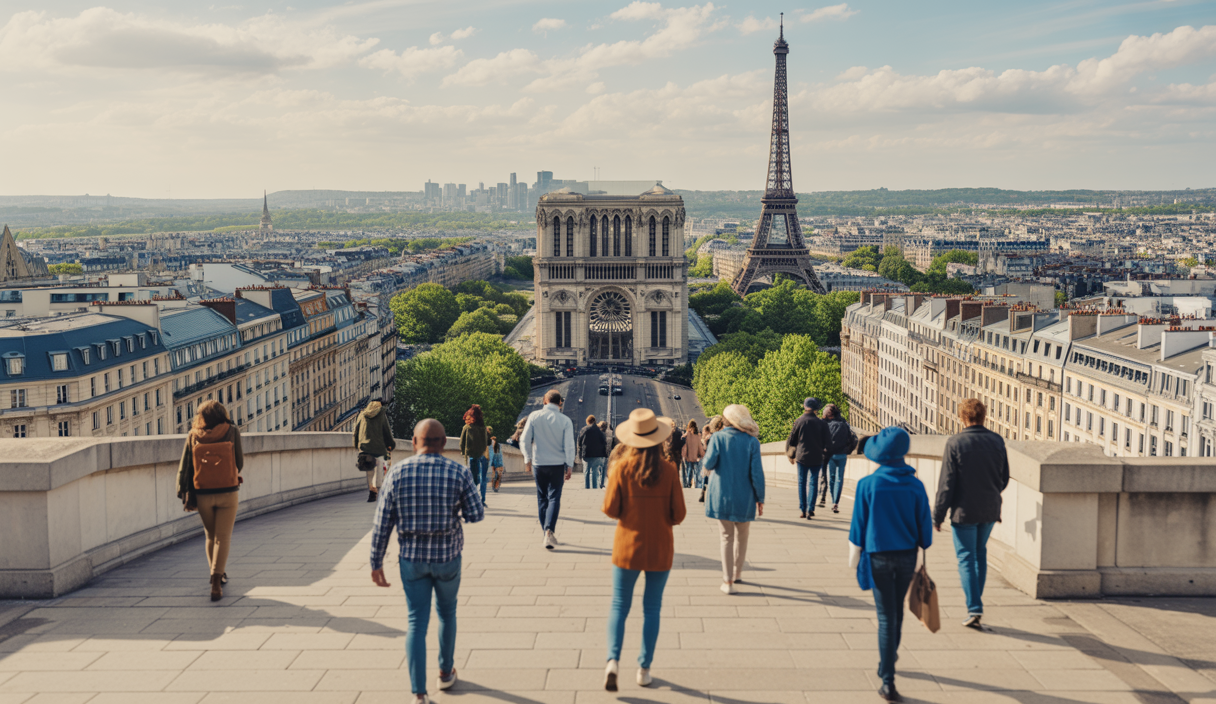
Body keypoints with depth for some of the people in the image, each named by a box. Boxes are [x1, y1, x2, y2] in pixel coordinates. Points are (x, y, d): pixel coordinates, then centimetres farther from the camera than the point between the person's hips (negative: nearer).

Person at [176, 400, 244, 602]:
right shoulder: (232, 432, -5)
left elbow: (184, 468, -2)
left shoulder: (193, 436, -1)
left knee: (211, 536, 21)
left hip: (202, 495, 2)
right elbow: (239, 462, -1)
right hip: (227, 493, -2)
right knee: (223, 538, 1)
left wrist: (186, 496, 4)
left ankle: (217, 576, 36)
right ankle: (216, 582, -11)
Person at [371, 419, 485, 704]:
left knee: (417, 623, 5)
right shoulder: (459, 472, -9)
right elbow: (476, 515, -6)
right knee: (446, 612, 24)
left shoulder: (398, 472, -7)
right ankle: (446, 672, 38)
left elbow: (382, 522, -5)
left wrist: (376, 563, 2)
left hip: (412, 557, 0)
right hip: (448, 556, 0)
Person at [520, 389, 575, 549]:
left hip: (539, 463, 1)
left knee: (542, 498, 13)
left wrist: (527, 459, 11)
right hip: (557, 464, -1)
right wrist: (569, 466, 2)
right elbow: (569, 446, -7)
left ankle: (547, 531, 16)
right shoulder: (565, 421, -7)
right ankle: (549, 530, -16)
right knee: (554, 498, 2)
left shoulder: (534, 416, -4)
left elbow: (524, 440, -2)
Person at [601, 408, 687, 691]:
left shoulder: (621, 468, -10)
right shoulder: (669, 470, -9)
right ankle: (644, 668, 17)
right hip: (660, 550, 0)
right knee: (652, 609, 13)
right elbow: (678, 514, -6)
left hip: (627, 547, 0)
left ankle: (613, 660, -9)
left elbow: (610, 510, -9)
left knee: (619, 607, 9)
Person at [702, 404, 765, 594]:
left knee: (727, 537, 6)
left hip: (721, 496, 0)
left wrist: (705, 465, 12)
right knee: (741, 536, 19)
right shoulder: (752, 442, -5)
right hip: (744, 497, 1)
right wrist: (760, 498, 0)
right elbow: (757, 472, -7)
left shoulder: (718, 438, -6)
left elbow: (708, 464, -12)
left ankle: (728, 581, 2)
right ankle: (737, 573, 33)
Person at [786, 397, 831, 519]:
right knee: (813, 483, 6)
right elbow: (825, 442, 3)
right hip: (816, 458, 0)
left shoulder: (798, 421, -3)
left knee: (802, 483, 10)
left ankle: (803, 509, 9)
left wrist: (791, 456, 14)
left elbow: (791, 440, 2)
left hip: (801, 456, 0)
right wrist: (824, 458, 16)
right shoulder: (821, 423, -3)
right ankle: (810, 510, 0)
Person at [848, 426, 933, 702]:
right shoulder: (915, 485, -7)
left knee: (886, 617, 3)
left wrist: (854, 557, 5)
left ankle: (888, 682, -2)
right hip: (906, 557, 3)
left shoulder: (868, 485, -13)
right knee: (897, 613, 22)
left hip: (878, 557, -3)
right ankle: (887, 665, 41)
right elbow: (924, 525, -2)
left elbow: (858, 526, -7)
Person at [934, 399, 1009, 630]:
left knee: (966, 558, 4)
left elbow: (946, 483, -13)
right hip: (990, 510, 4)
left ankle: (974, 609, -2)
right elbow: (1004, 478, 9)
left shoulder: (955, 443, -13)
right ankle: (976, 599, 28)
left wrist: (938, 515, -6)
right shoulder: (997, 441, 0)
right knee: (981, 553, 22)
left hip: (964, 510, -4)